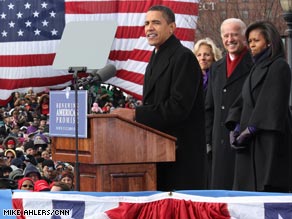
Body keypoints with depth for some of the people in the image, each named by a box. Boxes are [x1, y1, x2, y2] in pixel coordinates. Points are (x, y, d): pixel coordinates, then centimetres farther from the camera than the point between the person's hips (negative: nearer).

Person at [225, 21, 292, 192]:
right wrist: (236, 127, 3)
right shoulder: (257, 68, 21)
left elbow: (274, 103, -14)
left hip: (269, 141, -8)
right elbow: (244, 100, 18)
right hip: (250, 144, 8)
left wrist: (251, 129, -16)